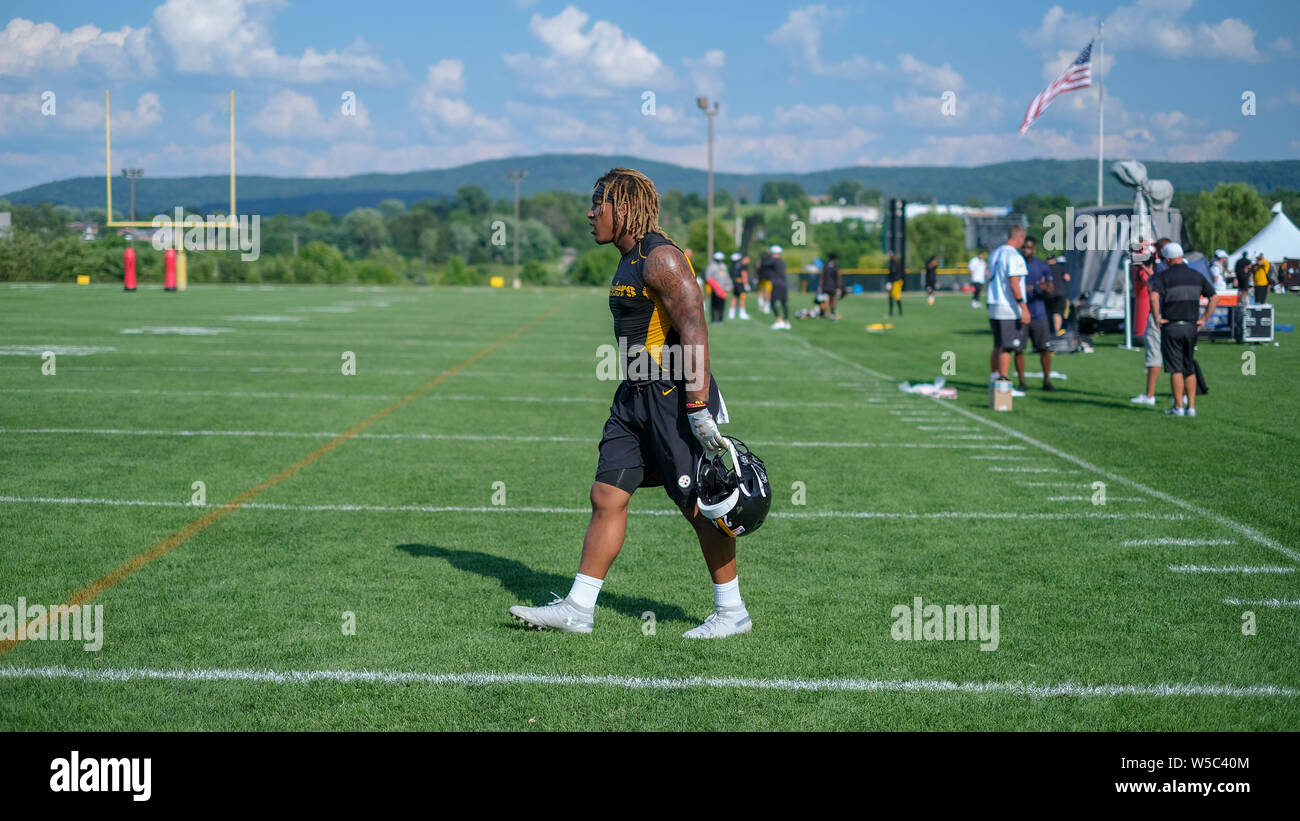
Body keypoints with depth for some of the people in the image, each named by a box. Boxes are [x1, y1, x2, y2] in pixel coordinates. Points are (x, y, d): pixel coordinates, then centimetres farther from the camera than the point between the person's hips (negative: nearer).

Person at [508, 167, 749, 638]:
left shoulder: (661, 259, -14)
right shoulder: (628, 263, 16)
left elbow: (694, 331, -20)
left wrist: (698, 410, -24)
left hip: (675, 396, -10)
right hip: (636, 397, 10)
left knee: (699, 506, -1)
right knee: (606, 498, 7)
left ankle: (732, 611, 12)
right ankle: (577, 609, 11)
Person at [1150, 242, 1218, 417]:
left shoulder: (1164, 276, -5)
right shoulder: (1196, 275, 9)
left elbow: (1154, 297, -23)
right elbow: (1214, 298, 8)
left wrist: (1157, 318, -13)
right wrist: (1203, 319, 9)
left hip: (1171, 327, -4)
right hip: (1191, 327, 4)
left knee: (1175, 369, -1)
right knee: (1189, 368, 13)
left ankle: (1178, 407, -1)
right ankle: (1191, 406, 9)